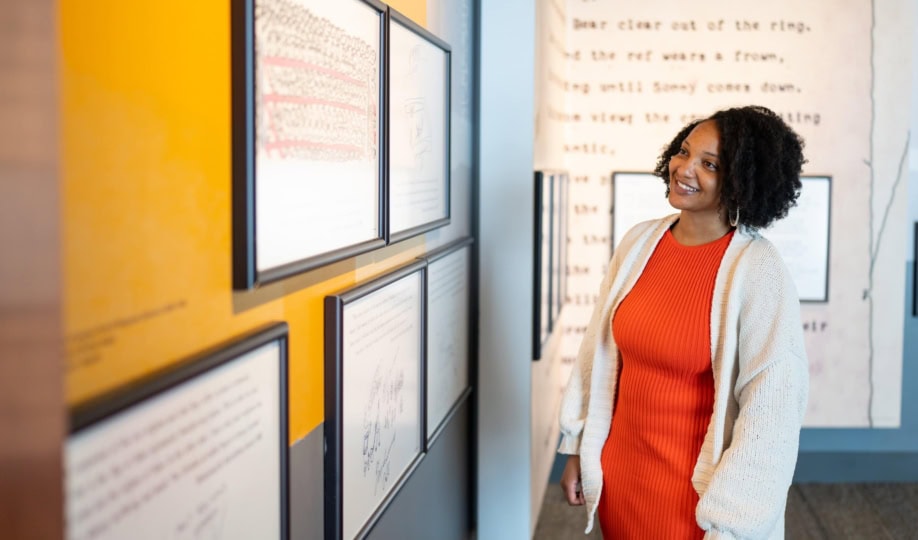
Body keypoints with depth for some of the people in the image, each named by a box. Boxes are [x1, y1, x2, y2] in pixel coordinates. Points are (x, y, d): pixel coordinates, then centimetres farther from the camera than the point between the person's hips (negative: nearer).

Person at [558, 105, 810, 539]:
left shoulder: (757, 271, -18)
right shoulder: (639, 242, -1)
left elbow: (772, 407, -18)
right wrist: (579, 448, 10)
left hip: (694, 490, -5)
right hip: (619, 470, 5)